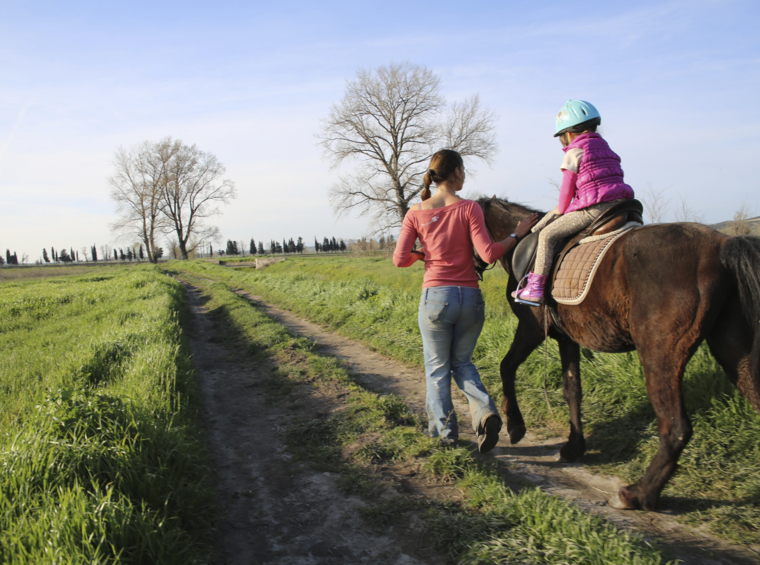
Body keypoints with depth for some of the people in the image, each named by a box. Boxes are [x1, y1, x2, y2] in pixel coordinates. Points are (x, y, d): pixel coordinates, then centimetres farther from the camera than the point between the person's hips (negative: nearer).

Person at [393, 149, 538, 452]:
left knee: (437, 367, 16)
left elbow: (399, 259, -3)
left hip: (436, 297, 0)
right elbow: (488, 254, -12)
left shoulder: (416, 213, 0)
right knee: (462, 362, 21)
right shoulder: (469, 208, -5)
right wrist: (516, 235, 1)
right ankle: (485, 410, -2)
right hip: (470, 298, 1)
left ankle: (445, 430, 20)